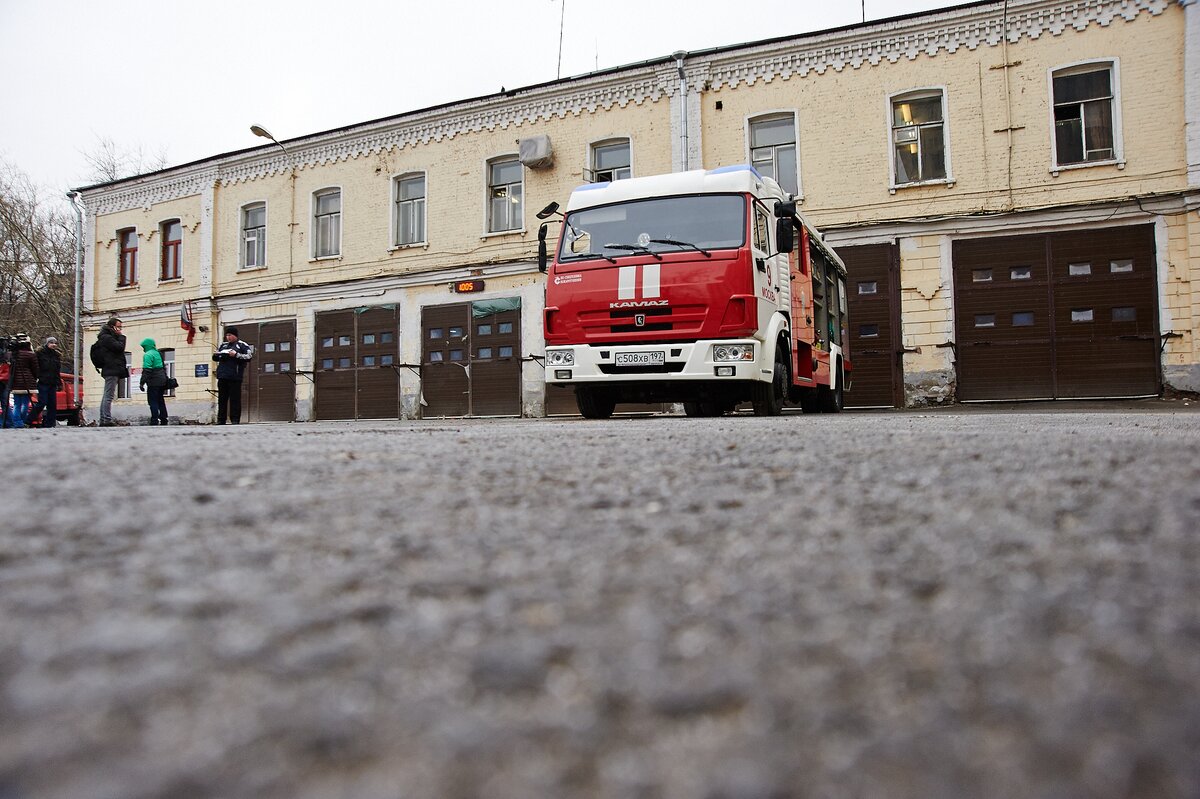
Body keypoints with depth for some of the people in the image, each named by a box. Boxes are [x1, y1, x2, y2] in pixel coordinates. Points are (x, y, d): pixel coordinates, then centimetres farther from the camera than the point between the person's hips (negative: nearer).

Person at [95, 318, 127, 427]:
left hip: (111, 371, 11)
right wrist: (121, 336, -5)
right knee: (109, 396, -13)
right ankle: (107, 420, -16)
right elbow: (120, 347, -17)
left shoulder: (108, 337, 25)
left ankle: (103, 420, 12)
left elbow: (119, 350, 25)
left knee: (107, 396, 10)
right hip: (112, 370, -11)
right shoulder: (106, 337, -7)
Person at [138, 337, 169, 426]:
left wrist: (142, 383, -18)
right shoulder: (158, 353, 16)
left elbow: (146, 370, -19)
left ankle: (154, 421, -10)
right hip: (162, 381, 9)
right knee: (161, 401, 14)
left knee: (153, 402, -6)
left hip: (154, 382, -9)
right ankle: (163, 421, 17)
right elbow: (164, 367, 23)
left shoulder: (148, 355, -11)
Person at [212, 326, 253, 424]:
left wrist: (236, 355, -17)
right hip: (222, 376, 6)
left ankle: (235, 419, -3)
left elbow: (249, 356, -9)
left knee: (235, 399, -6)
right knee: (222, 398, 7)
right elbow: (215, 358, 29)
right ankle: (220, 419, 11)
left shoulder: (242, 345, 4)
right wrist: (216, 355, 6)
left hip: (234, 376, -6)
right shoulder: (223, 345, 21)